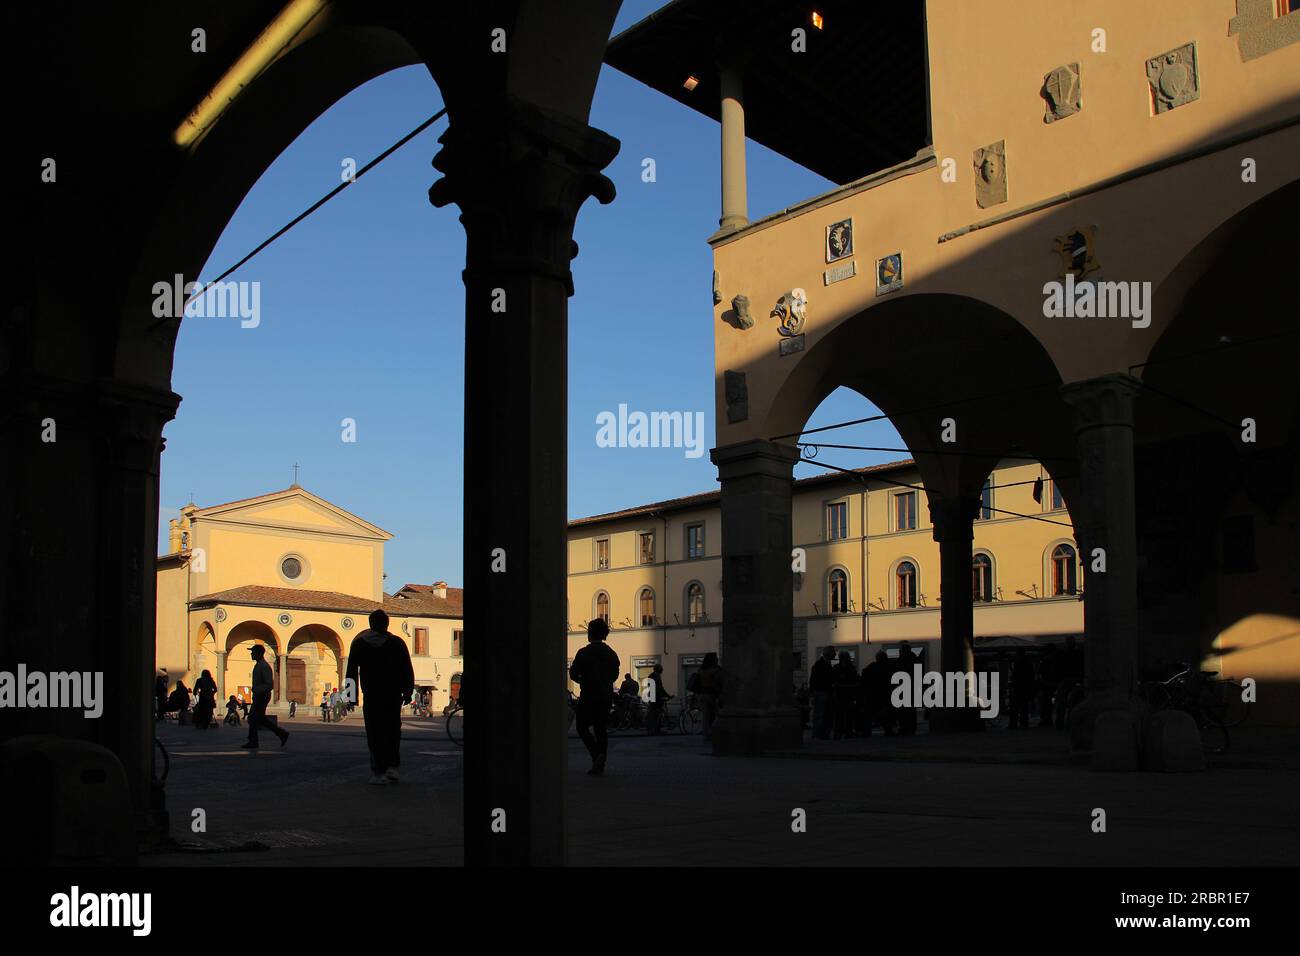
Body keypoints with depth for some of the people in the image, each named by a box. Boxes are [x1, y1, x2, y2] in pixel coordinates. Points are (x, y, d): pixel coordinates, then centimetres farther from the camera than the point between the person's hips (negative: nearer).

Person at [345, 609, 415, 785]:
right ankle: (392, 767, 6)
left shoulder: (359, 642, 3)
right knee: (393, 731, 15)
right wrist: (408, 692, 8)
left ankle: (379, 773, -3)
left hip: (371, 696, -1)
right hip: (394, 695, 1)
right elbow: (408, 670, 1)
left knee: (375, 733, 2)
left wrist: (350, 695, 6)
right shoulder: (397, 642, 2)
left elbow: (351, 670, 3)